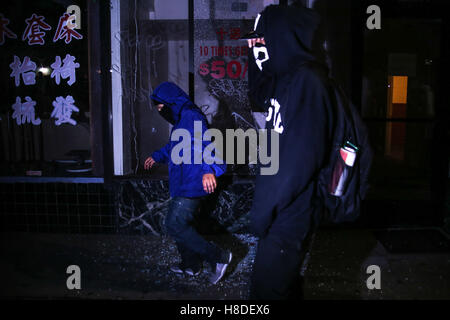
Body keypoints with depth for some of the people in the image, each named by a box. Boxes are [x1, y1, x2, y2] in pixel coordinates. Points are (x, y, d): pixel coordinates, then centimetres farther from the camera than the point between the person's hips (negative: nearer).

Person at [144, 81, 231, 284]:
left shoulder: (191, 117, -17)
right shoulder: (181, 120, 17)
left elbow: (205, 142, -34)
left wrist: (209, 169, -50)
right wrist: (157, 156, 47)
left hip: (191, 186, -11)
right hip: (183, 186, 11)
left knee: (175, 225, -9)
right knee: (180, 224, 18)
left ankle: (218, 257, -3)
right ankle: (190, 265, 34)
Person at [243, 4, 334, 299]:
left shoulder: (307, 82, -21)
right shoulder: (287, 79, 7)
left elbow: (300, 160, -26)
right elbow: (258, 94, 28)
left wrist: (264, 209, -19)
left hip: (290, 218, -9)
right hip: (282, 212, 9)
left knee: (267, 289, 2)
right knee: (285, 284, 23)